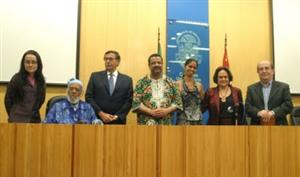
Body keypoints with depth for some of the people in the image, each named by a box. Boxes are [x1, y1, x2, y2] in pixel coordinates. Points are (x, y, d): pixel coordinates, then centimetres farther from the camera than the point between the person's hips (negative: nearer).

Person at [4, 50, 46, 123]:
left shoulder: (41, 80, 5)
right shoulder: (17, 78, -5)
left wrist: (33, 112, 11)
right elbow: (8, 99, 0)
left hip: (35, 119, 4)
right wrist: (13, 115, 5)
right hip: (18, 119, -3)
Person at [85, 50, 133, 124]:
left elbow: (129, 101, 4)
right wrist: (101, 113, -9)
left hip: (118, 121, 0)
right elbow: (89, 97, 2)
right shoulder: (95, 76, 8)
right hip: (97, 120, 0)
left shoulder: (127, 80, 9)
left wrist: (117, 116, -9)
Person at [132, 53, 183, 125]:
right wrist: (151, 112, -15)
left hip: (165, 124, 2)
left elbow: (178, 102, 7)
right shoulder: (141, 83, 3)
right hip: (146, 124, -2)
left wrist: (166, 111, -10)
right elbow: (136, 103, -3)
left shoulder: (170, 83, 9)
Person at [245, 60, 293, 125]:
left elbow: (288, 105, -2)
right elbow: (248, 107, 2)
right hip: (257, 127, 1)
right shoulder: (251, 89, 11)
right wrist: (258, 113, -18)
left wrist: (273, 113, -18)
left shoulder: (283, 87, 8)